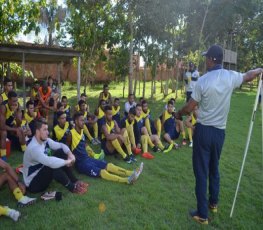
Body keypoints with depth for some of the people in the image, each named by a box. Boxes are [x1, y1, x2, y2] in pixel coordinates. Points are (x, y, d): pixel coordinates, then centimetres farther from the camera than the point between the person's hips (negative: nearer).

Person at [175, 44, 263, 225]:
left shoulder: (203, 81, -14)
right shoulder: (231, 77, -3)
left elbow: (189, 109, -9)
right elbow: (248, 76, 21)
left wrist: (178, 114, 12)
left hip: (203, 130, -4)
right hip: (220, 132, 5)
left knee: (201, 171, 3)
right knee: (214, 168, 21)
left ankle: (203, 214, 11)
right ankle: (214, 203, 39)